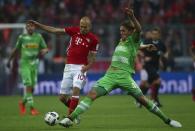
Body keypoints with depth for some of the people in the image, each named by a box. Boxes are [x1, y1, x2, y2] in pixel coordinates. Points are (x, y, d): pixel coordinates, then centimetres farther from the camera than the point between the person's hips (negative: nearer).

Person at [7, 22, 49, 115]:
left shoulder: (38, 37, 4)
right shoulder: (22, 37, 1)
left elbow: (45, 49, 8)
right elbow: (16, 50, 15)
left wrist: (43, 51, -16)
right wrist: (9, 60, 21)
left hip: (34, 64, 3)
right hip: (24, 63, -3)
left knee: (32, 87, 7)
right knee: (28, 85, -15)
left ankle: (23, 103, 32)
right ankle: (32, 108, -15)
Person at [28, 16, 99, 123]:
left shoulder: (93, 39, -2)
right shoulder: (74, 30, 2)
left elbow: (93, 57, 4)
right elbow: (54, 30, 5)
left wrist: (87, 66, -15)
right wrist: (38, 25, 3)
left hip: (80, 68, -3)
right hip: (69, 67, 3)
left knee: (76, 89, -27)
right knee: (62, 97, 2)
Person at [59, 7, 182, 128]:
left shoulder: (133, 40, 1)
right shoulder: (121, 41, 20)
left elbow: (138, 29, -21)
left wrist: (132, 17, -37)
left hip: (124, 76, -5)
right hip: (110, 76, 5)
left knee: (142, 99, -6)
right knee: (92, 94, -12)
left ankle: (167, 120, 9)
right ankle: (70, 118, -18)